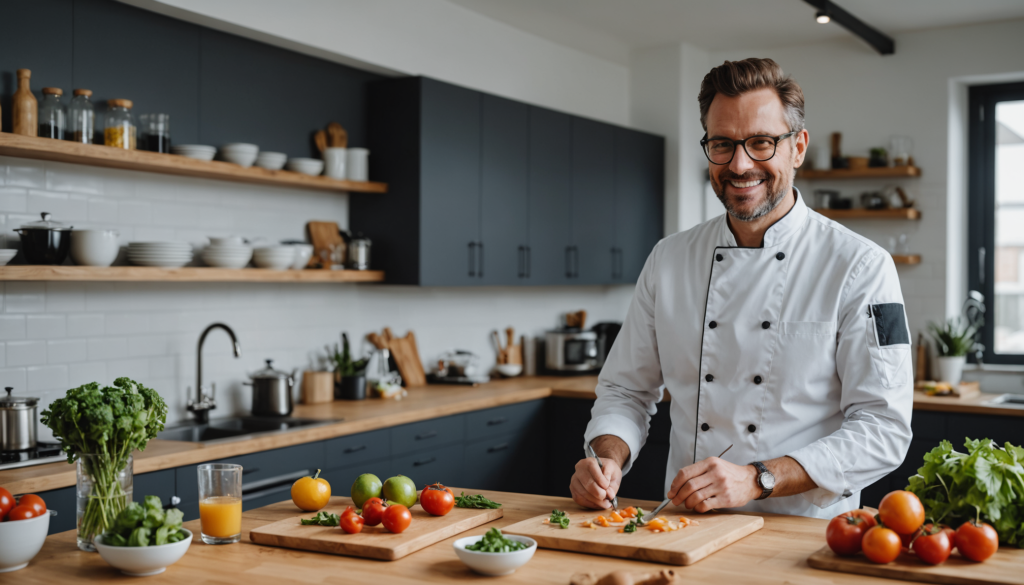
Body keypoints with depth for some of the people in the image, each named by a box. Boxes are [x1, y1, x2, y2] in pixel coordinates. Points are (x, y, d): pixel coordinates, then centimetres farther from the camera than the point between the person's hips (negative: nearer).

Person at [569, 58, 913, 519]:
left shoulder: (859, 266, -3)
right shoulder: (669, 260, 10)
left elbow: (883, 427, -7)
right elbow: (626, 389, 16)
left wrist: (757, 479, -19)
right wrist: (607, 459, -5)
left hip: (804, 531, -3)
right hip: (686, 532, 3)